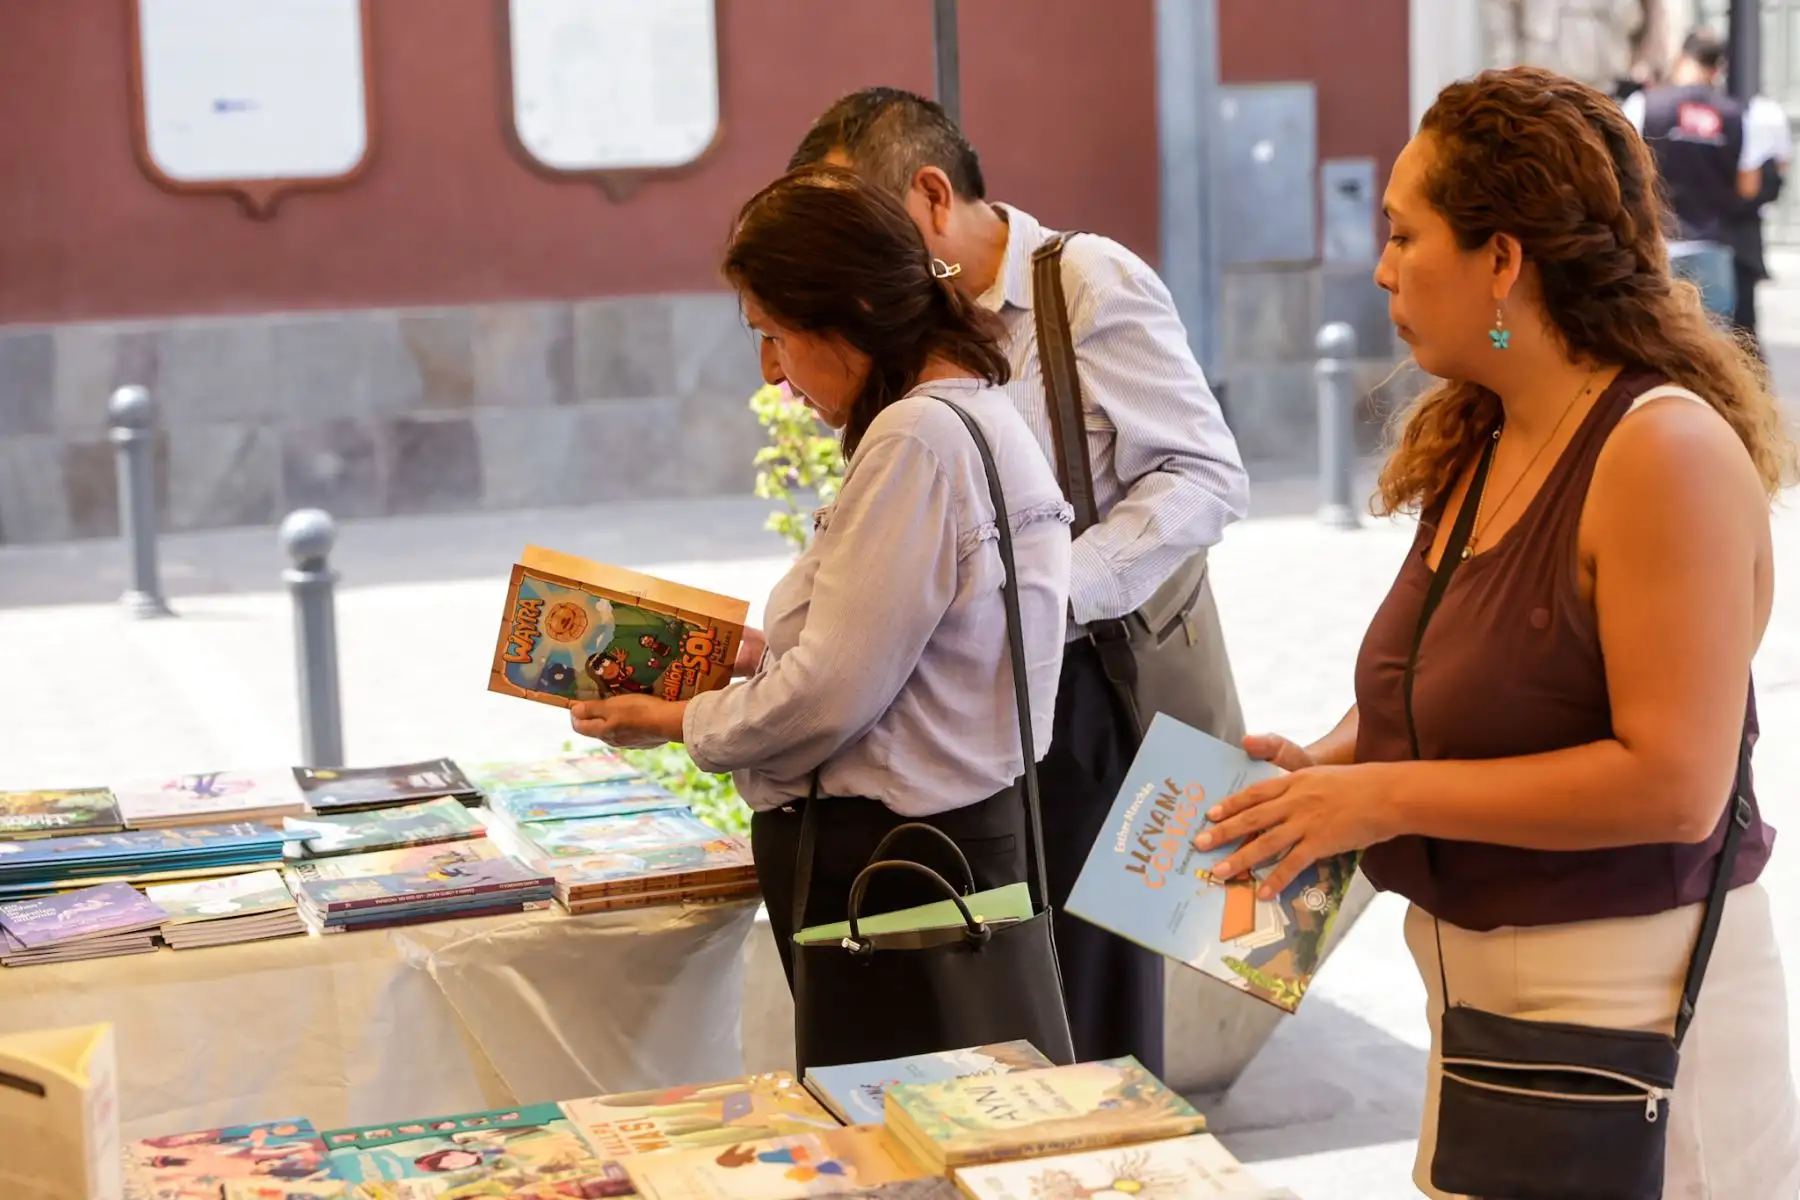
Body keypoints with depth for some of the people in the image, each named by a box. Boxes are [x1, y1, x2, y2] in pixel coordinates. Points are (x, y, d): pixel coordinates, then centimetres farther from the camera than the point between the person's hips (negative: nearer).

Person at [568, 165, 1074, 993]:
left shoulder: (915, 441, -18)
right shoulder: (979, 415, 14)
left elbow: (827, 700, -18)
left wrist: (678, 723, -4)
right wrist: (767, 653, 13)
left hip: (883, 860, -10)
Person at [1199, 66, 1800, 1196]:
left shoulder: (1664, 449, -20)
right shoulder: (1473, 444, 7)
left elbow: (1673, 783, -24)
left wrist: (1387, 795, -20)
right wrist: (1325, 763, 0)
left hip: (1626, 989, -8)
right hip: (1477, 976, 8)